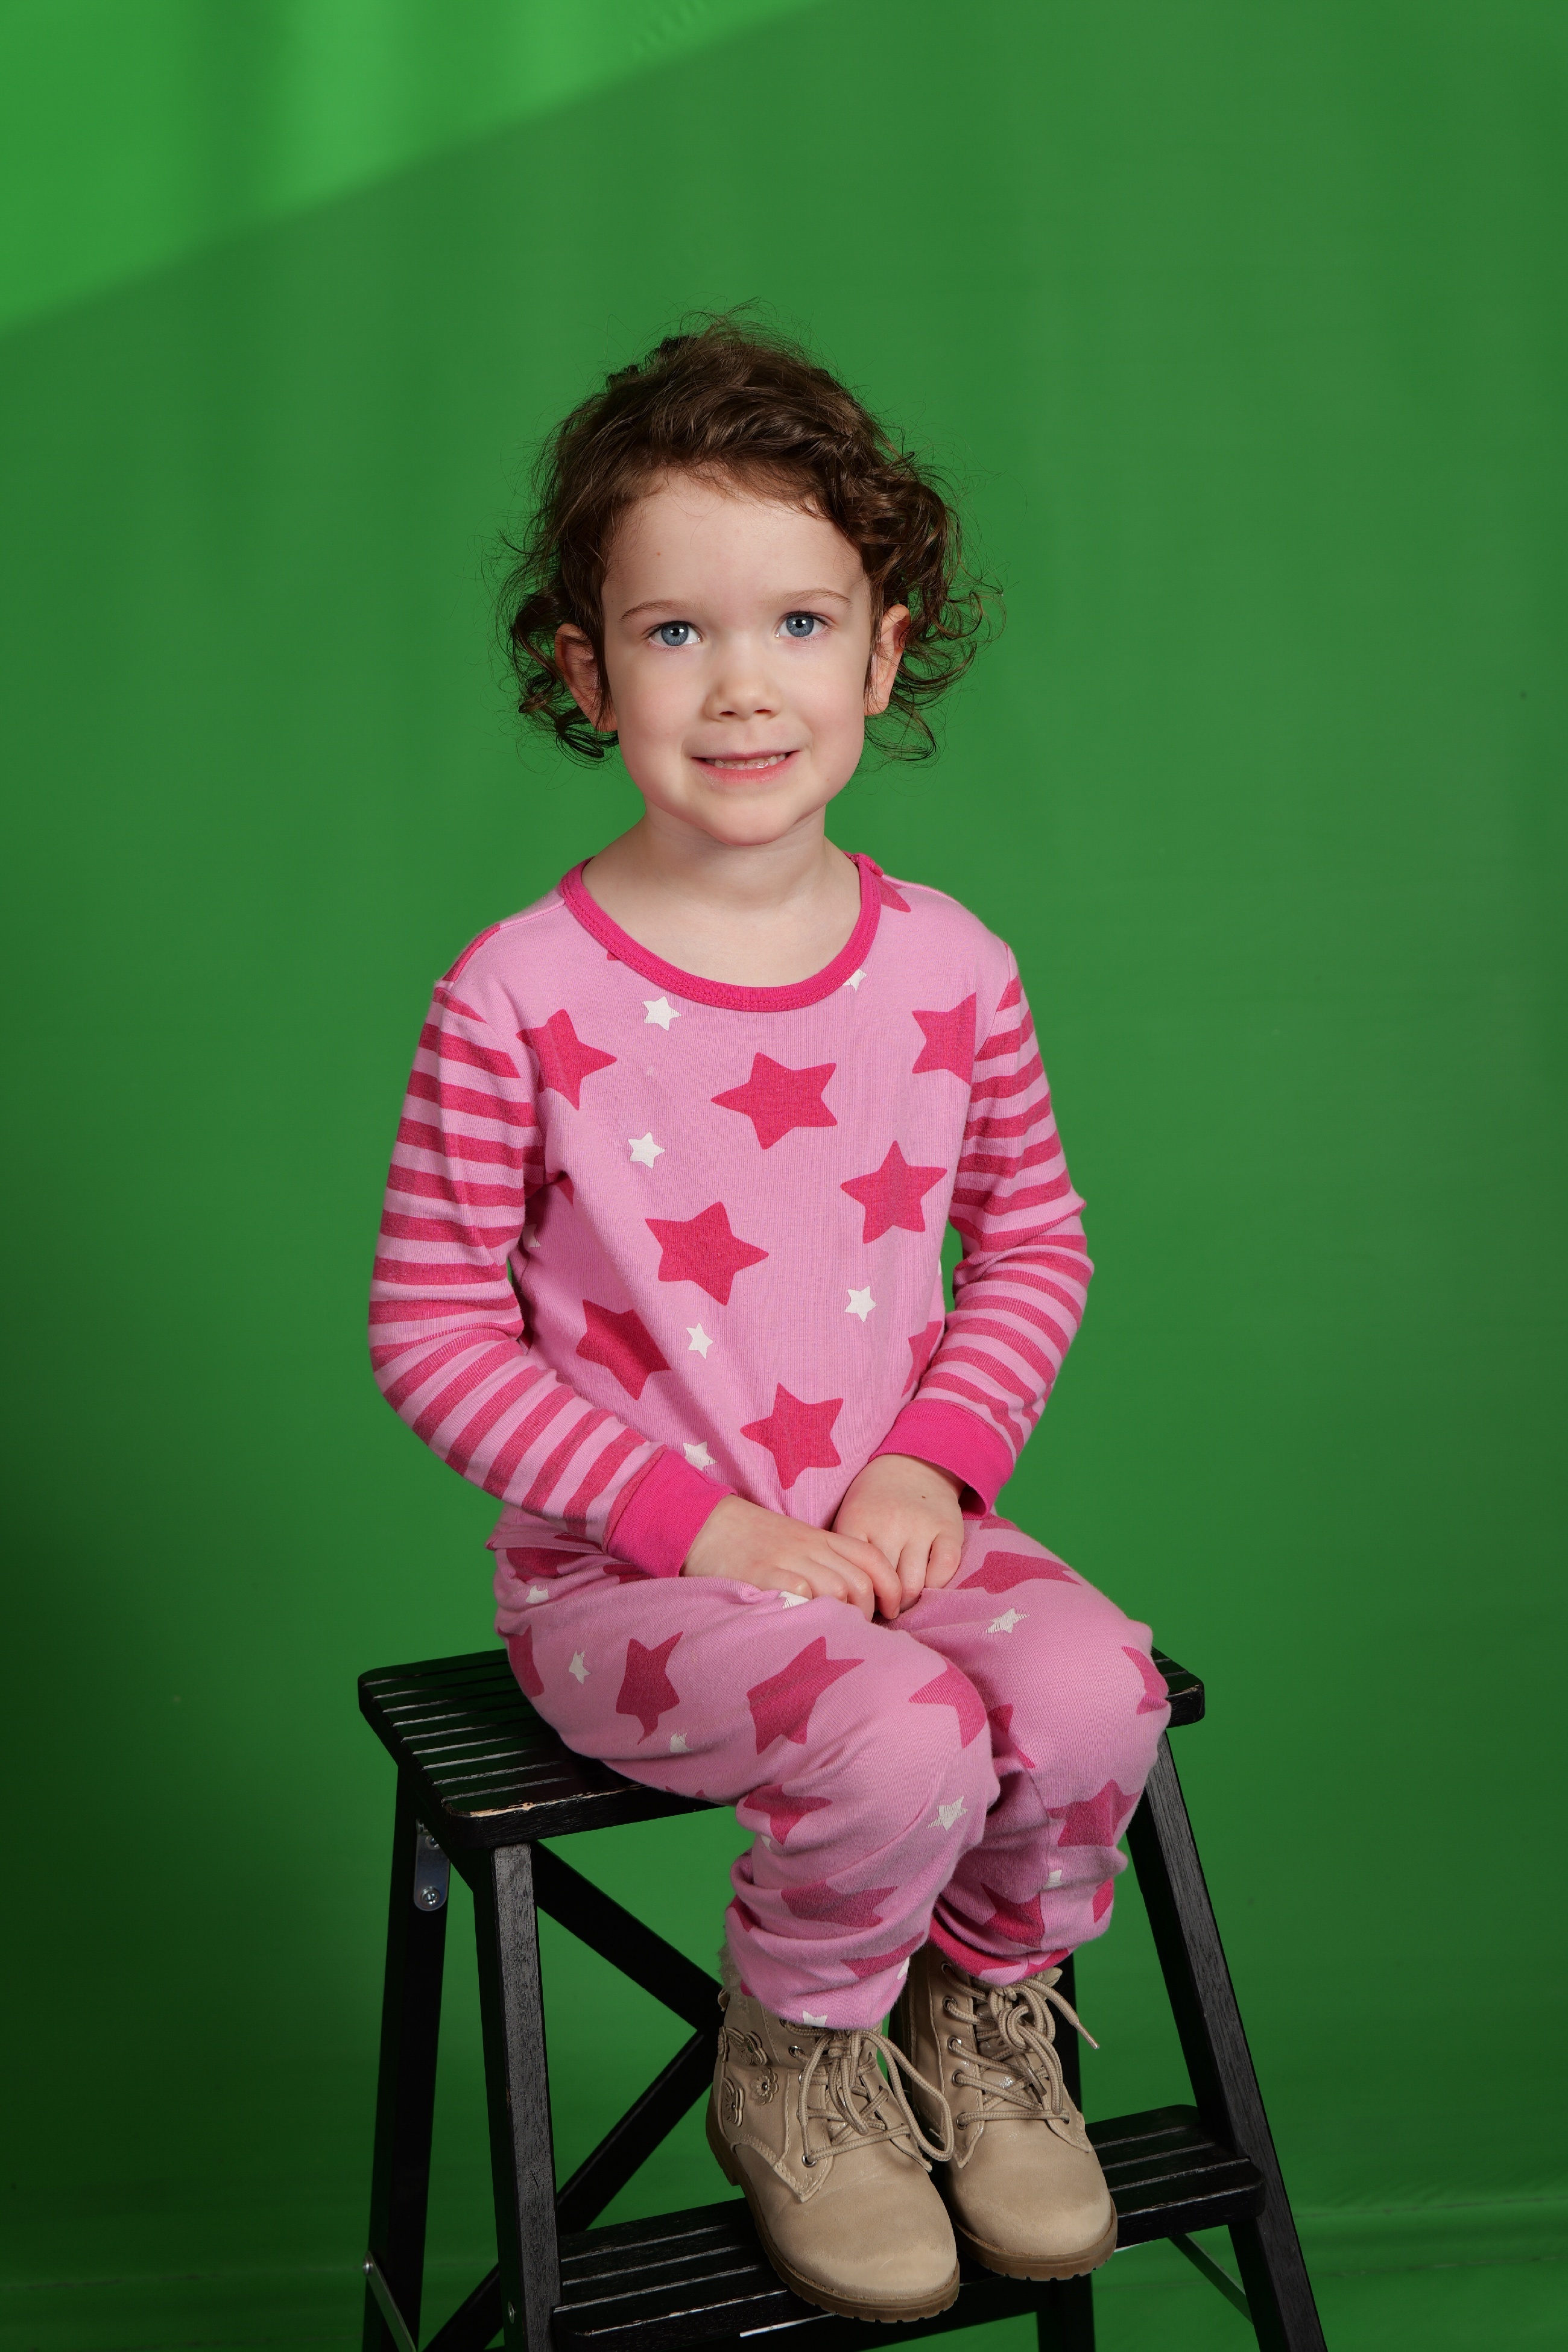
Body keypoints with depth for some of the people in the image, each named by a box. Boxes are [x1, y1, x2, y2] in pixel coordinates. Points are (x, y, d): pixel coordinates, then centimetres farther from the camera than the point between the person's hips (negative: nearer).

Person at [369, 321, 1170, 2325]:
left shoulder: (945, 967, -2)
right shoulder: (519, 998, -14)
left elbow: (1035, 1240, 11)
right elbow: (434, 1335, -9)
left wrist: (935, 1459, -7)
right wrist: (697, 1513, -16)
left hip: (890, 1524, 4)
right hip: (619, 1566, -4)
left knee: (1094, 1692, -23)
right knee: (898, 1738, -29)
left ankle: (986, 2007, 12)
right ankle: (793, 2061, 6)